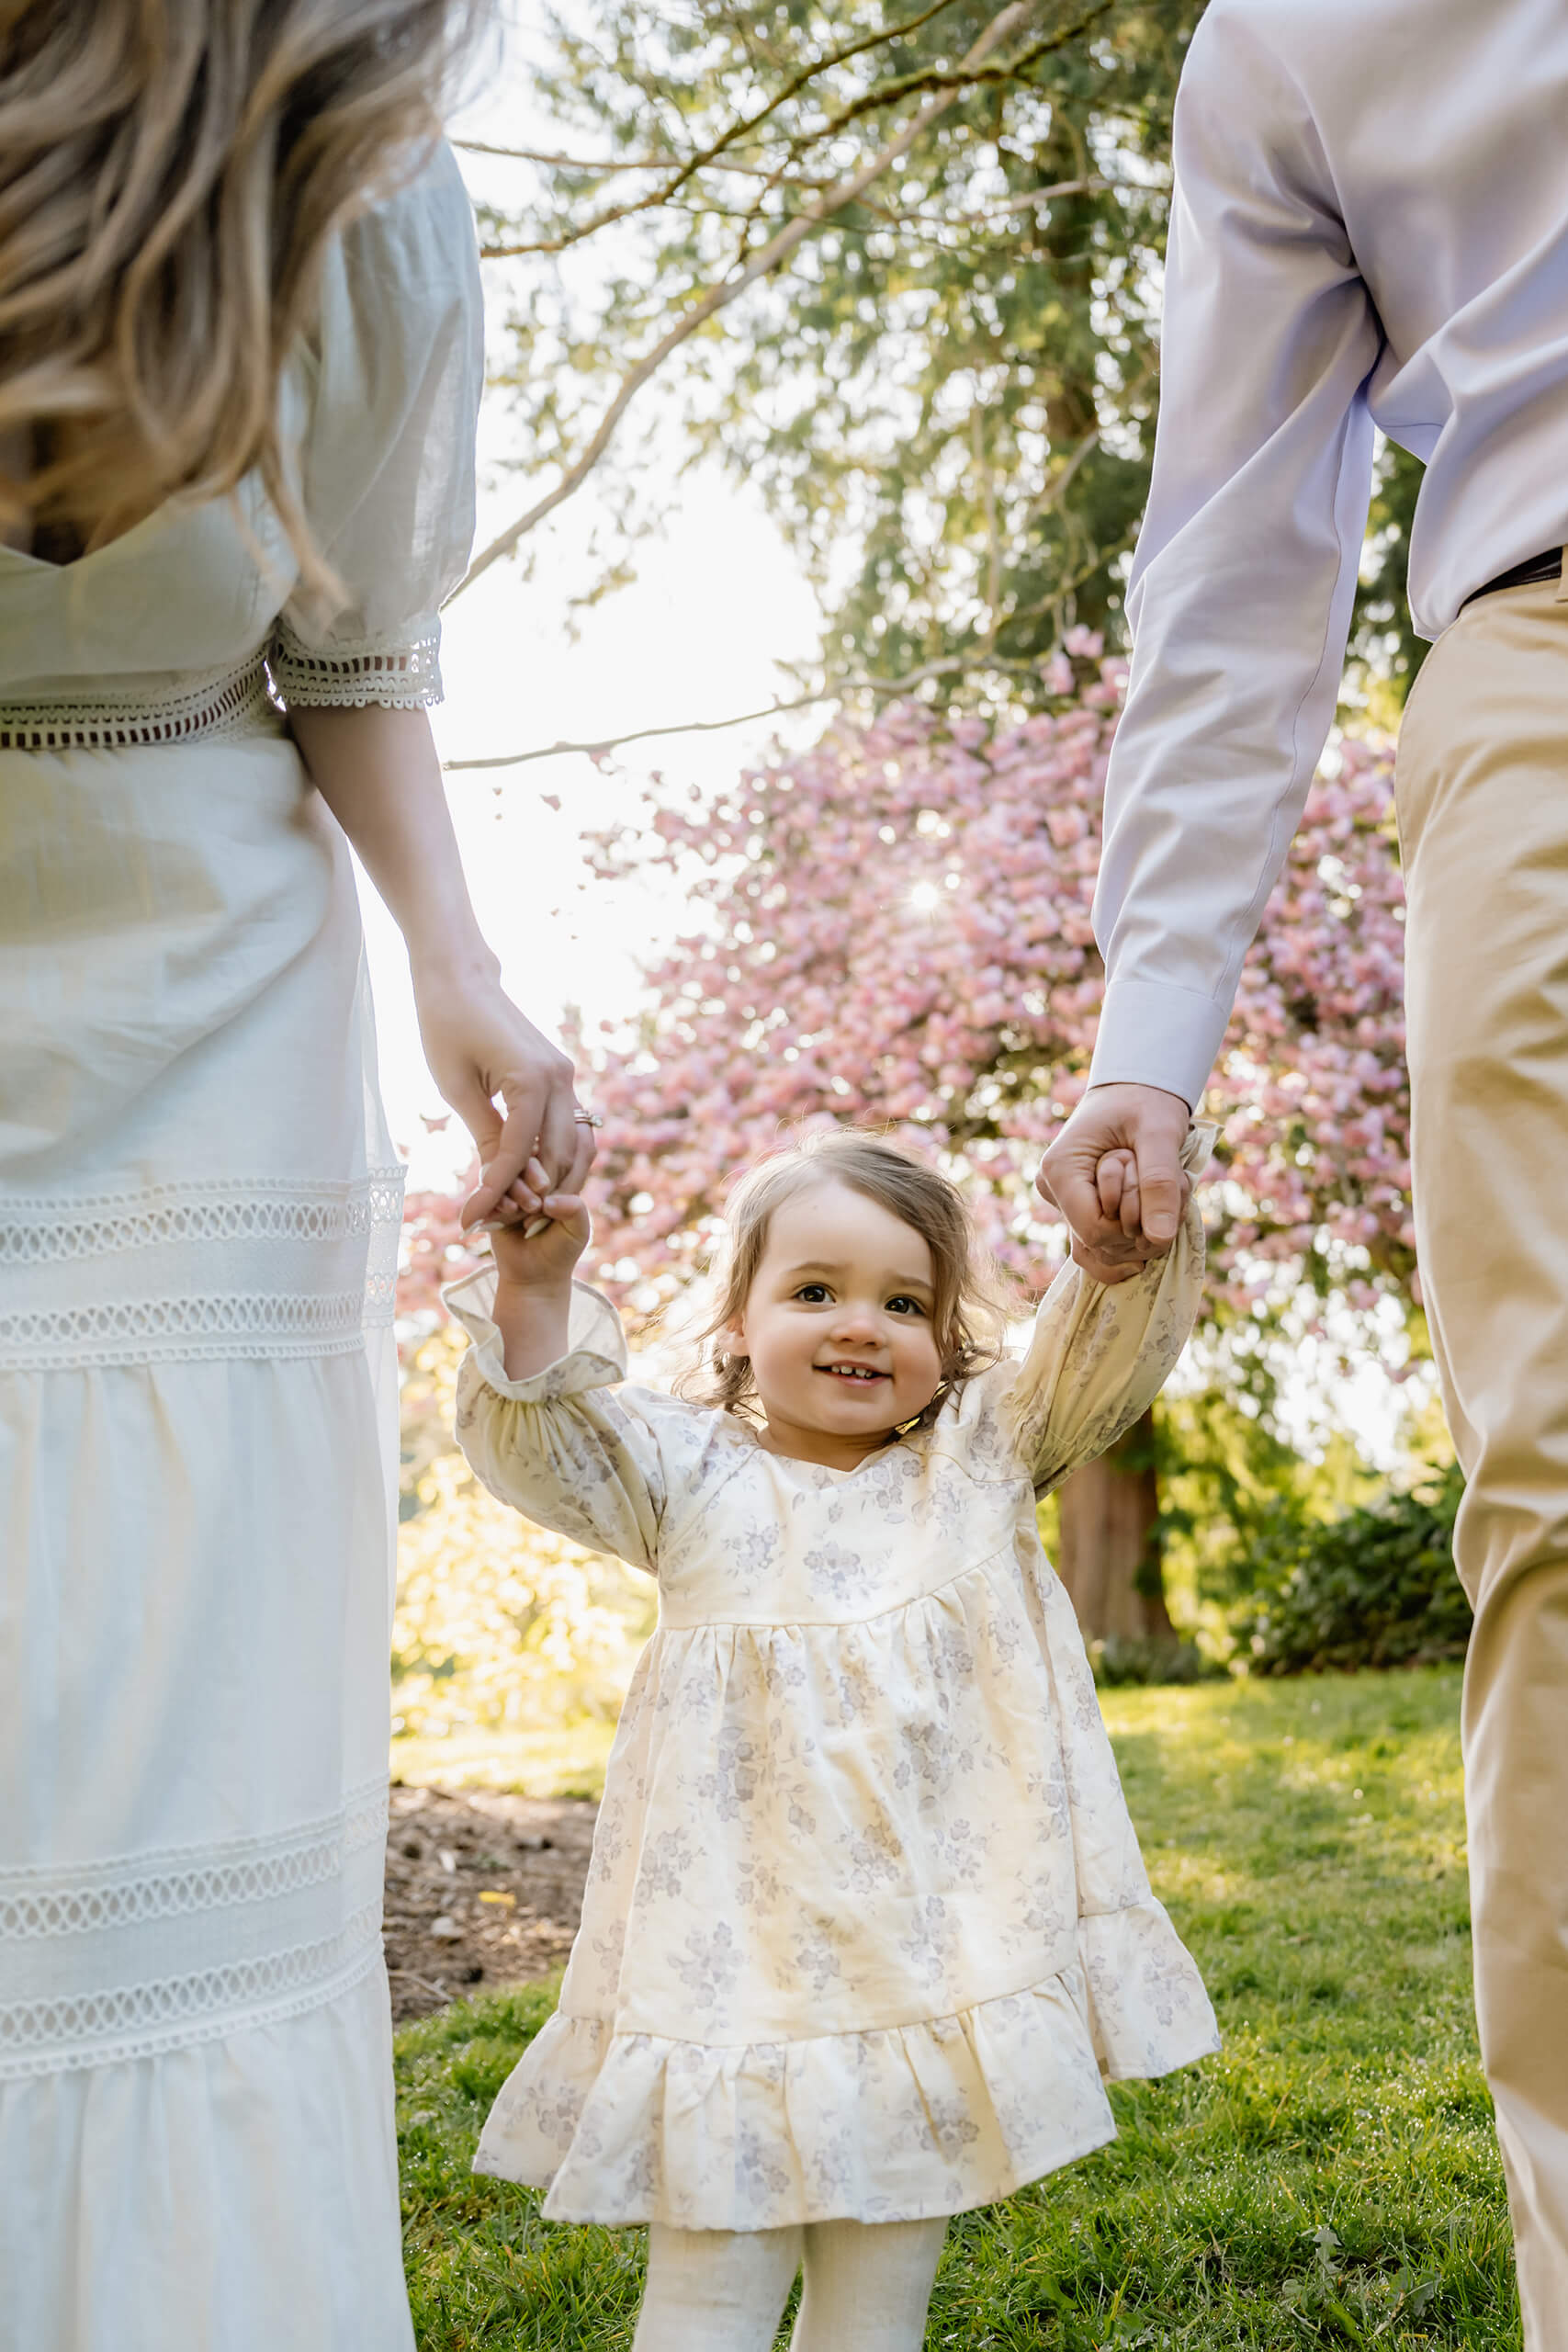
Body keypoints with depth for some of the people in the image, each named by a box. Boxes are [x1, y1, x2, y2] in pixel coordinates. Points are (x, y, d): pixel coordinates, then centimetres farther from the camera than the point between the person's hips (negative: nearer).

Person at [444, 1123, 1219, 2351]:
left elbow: (1109, 1351, -4)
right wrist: (533, 1284, -27)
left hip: (941, 1941, 2)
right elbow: (535, 1440, -10)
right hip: (740, 1947, -2)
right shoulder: (689, 1474, 1)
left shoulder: (986, 1452, 6)